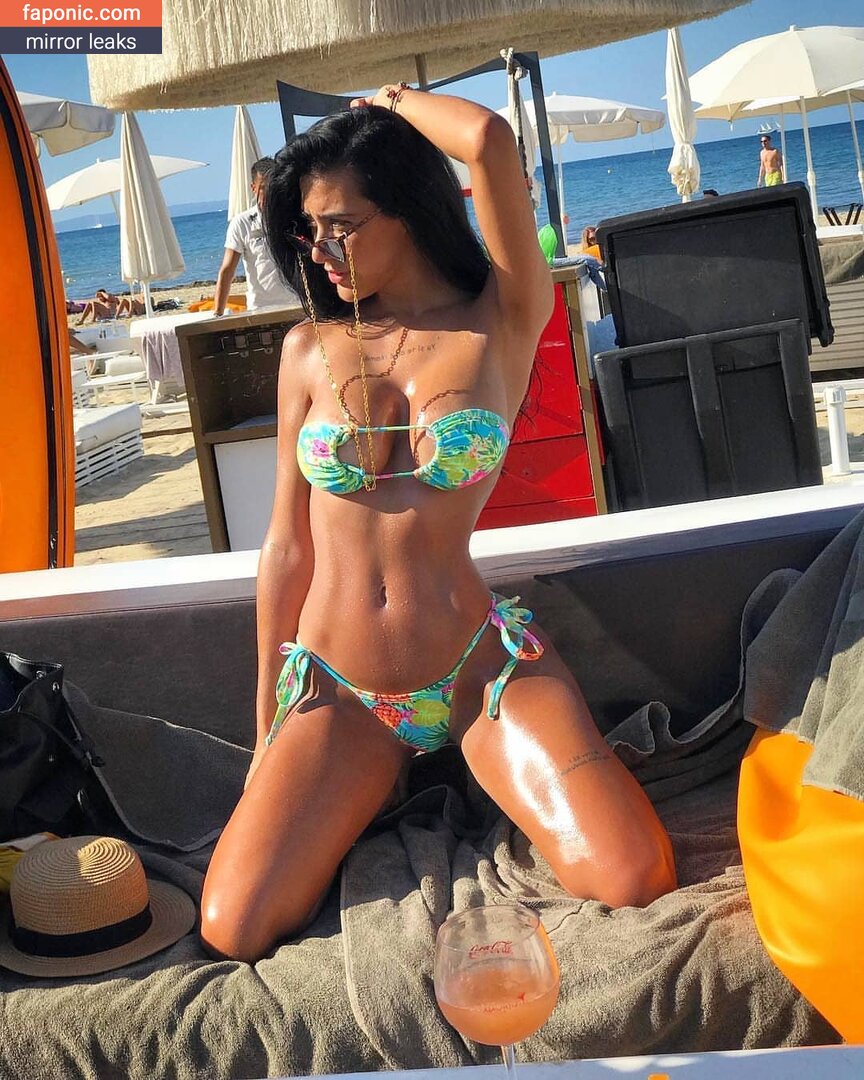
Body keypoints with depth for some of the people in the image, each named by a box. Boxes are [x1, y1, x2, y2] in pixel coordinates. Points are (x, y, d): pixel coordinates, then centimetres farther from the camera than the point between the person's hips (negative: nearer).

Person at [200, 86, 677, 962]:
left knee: (636, 884, -19)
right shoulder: (310, 349, 5)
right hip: (336, 694, 3)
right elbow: (288, 546, 6)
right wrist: (268, 733, 9)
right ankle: (373, 798, 16)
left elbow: (490, 141, -21)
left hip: (482, 666, -2)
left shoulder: (501, 323, -3)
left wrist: (395, 102, 1)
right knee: (233, 934, -12)